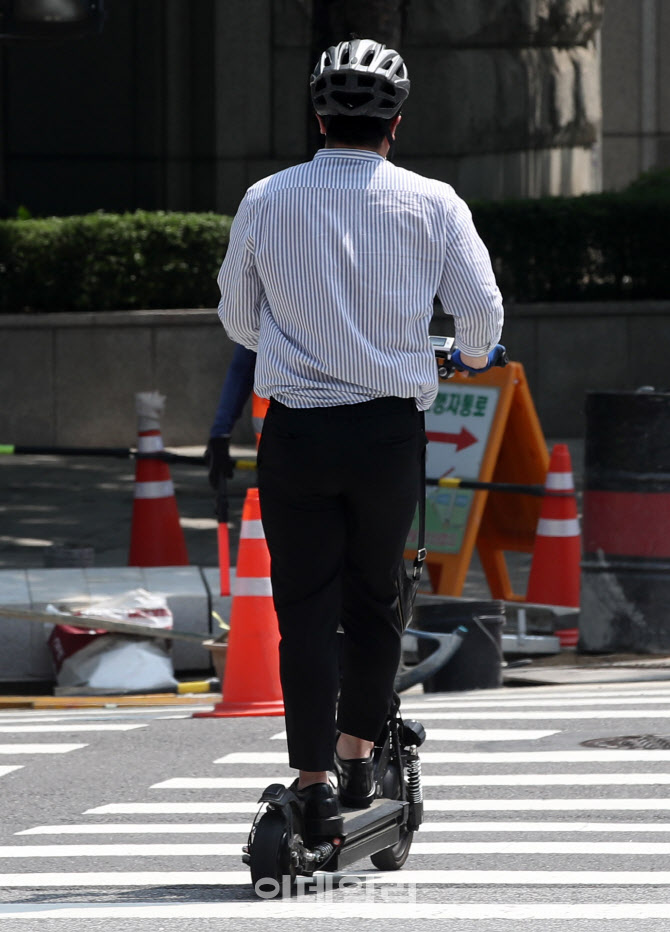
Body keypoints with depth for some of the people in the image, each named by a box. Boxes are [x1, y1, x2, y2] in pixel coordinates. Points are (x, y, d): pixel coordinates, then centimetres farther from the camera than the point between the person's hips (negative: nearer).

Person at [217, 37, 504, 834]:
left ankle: (313, 778, -6)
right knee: (374, 597, 16)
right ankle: (358, 756, 24)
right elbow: (482, 310, -1)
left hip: (295, 430, 0)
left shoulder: (266, 201, 0)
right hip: (389, 427, 1)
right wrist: (475, 353, 23)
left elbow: (237, 320, 10)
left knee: (305, 606, 1)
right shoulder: (431, 203, -2)